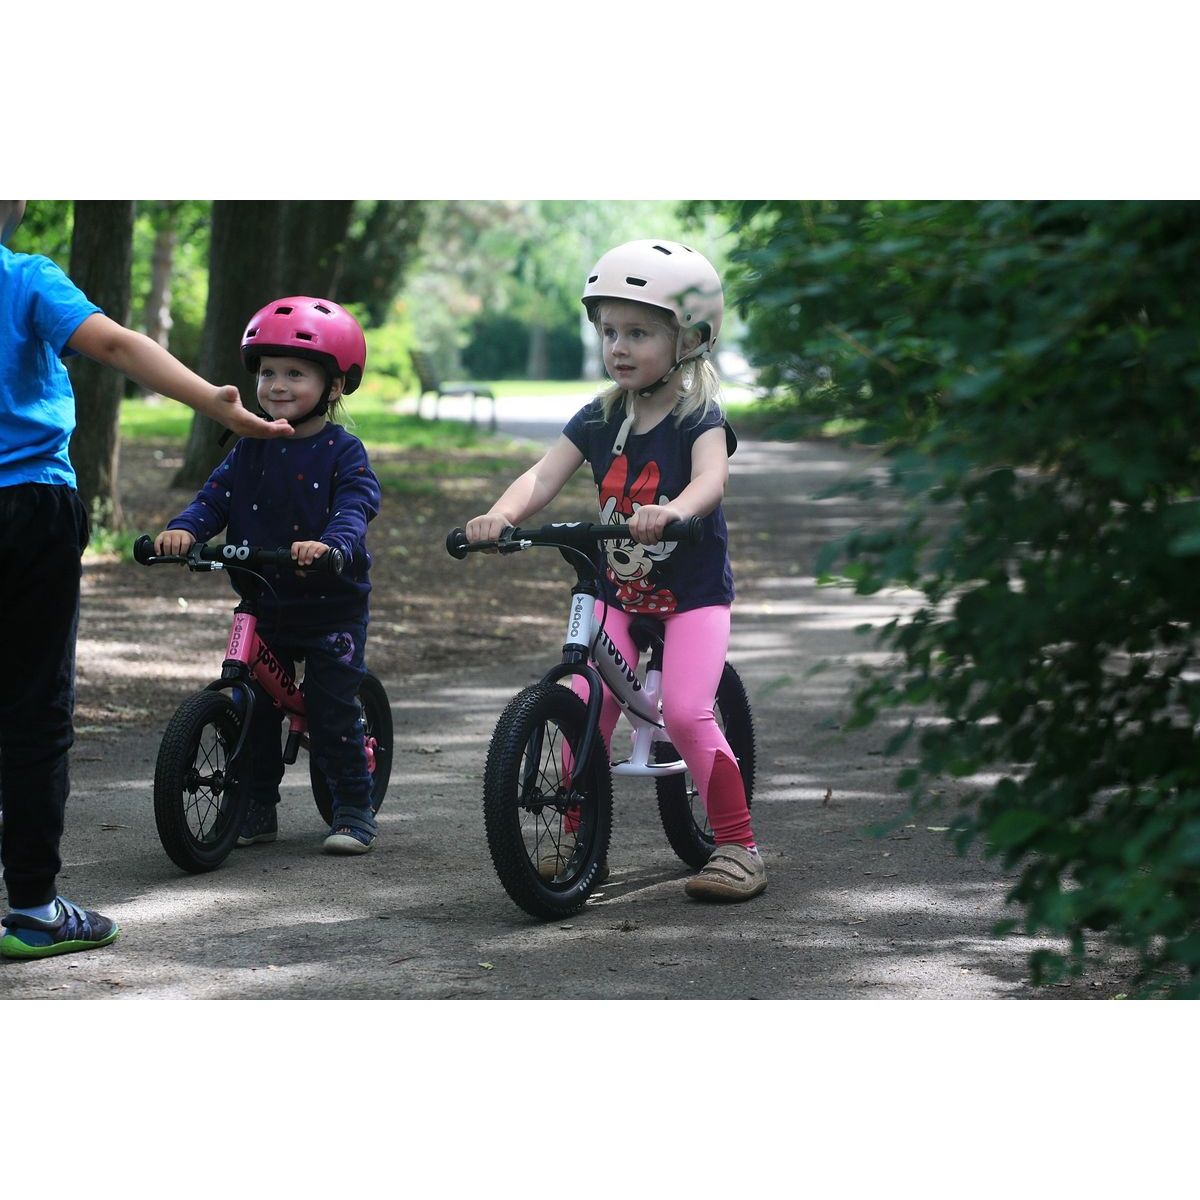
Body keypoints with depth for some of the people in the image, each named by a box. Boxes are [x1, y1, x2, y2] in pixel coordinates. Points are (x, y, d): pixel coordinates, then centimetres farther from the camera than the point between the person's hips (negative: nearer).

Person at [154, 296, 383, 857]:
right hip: (263, 607, 5)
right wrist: (184, 529, -23)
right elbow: (215, 497, -2)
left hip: (331, 606, -5)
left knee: (333, 710, -4)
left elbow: (356, 505, -22)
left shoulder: (342, 451, -8)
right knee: (253, 710, 6)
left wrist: (331, 543, -43)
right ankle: (257, 809, 19)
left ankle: (354, 810, 9)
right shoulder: (250, 451, 7)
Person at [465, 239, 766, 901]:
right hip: (617, 592, 4)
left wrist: (670, 511, -54)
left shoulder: (699, 415, -12)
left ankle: (737, 845, -4)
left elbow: (710, 480, -31)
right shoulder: (599, 418, 2)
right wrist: (500, 514, -32)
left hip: (692, 592, -4)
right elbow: (544, 475, -10)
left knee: (685, 712, -18)